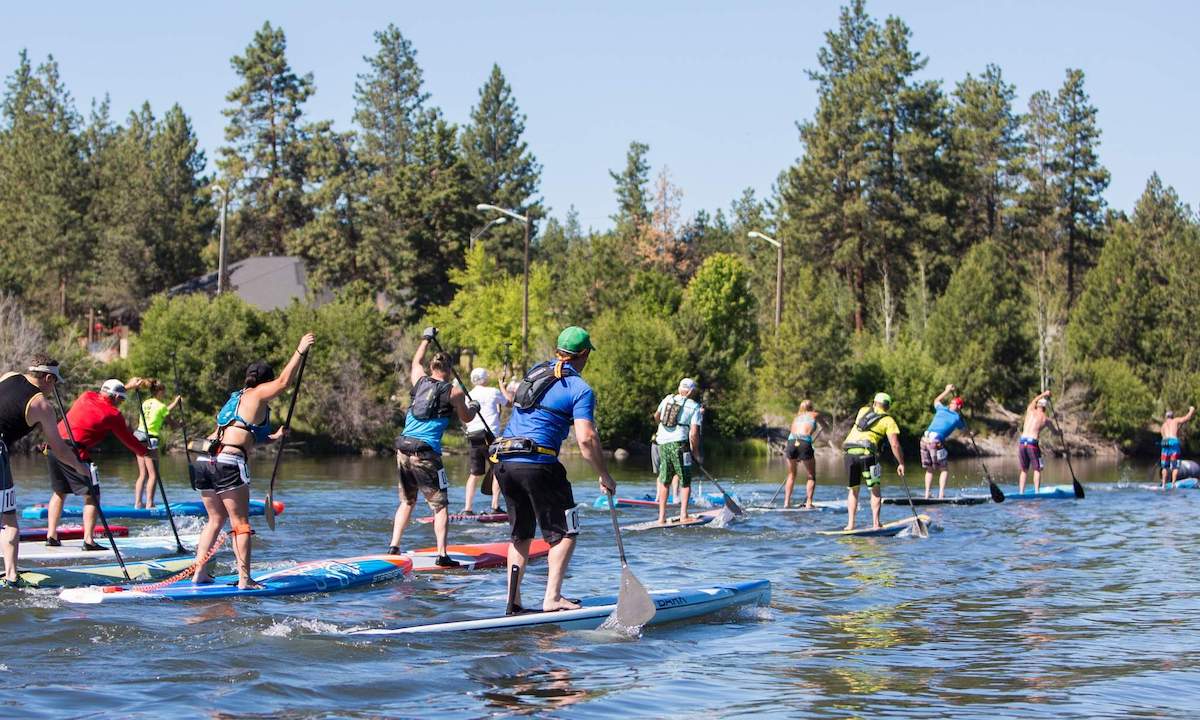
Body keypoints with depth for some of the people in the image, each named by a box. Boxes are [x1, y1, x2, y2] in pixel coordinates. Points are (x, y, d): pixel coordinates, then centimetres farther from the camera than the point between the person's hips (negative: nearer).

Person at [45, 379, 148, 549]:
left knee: (59, 492, 20)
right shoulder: (113, 414, -1)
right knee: (92, 495, 1)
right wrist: (144, 452, 26)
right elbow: (128, 440, 8)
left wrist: (127, 386, 49)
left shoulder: (86, 396, 15)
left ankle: (51, 535, 18)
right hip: (75, 452, -7)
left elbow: (103, 395, 39)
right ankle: (88, 540, -7)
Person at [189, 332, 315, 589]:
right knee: (241, 523, -3)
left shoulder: (236, 398, 27)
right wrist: (300, 351, -3)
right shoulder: (257, 395, 5)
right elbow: (284, 382, -8)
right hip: (228, 462, -8)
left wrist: (271, 438, 39)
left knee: (215, 519, 19)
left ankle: (199, 572, 15)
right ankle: (244, 579, -5)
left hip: (204, 461, 8)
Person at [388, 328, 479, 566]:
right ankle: (442, 555, -7)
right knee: (440, 505, 0)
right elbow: (465, 418, 15)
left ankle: (394, 547, 15)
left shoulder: (419, 381, 12)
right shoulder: (454, 392, 0)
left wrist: (426, 339, 49)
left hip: (403, 450, 5)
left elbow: (416, 362, 35)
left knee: (407, 501, 19)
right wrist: (474, 408, 37)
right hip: (426, 453, -5)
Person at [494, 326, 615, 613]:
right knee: (565, 533, 5)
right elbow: (586, 439, -15)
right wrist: (605, 477, -6)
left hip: (504, 460, 7)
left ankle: (513, 600, 13)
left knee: (520, 535, 18)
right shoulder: (580, 389, -5)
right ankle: (552, 598, -4)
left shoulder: (534, 372, 16)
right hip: (537, 464, -7)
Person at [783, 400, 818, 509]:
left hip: (791, 442, 3)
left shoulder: (796, 417, 27)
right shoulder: (815, 415, 19)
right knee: (811, 476, 10)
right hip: (804, 443, -3)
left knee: (791, 475, 20)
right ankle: (808, 503, -1)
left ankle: (786, 502, 13)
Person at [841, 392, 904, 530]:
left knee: (853, 490, 15)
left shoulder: (863, 411, 21)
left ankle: (850, 524, 7)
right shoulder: (888, 420, 10)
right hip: (866, 452, -4)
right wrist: (901, 463, 9)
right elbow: (894, 444, 1)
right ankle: (876, 523, -1)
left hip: (849, 452, 4)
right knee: (875, 489, 7)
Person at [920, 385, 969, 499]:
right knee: (944, 469, 6)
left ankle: (927, 494, 7)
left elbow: (936, 400, 42)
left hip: (924, 439, 5)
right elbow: (965, 431, 27)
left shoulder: (941, 409, 17)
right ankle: (941, 494, -7)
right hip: (936, 442, -5)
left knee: (929, 469, 15)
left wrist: (947, 391, 48)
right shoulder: (957, 418, 8)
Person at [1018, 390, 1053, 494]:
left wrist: (1044, 394, 44)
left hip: (1022, 443, 4)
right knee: (1037, 470, 5)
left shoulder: (1030, 410, 9)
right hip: (1033, 444, -3)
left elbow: (1034, 400, 34)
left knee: (1024, 470, 13)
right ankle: (1037, 492, -6)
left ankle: (1021, 492, 7)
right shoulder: (1045, 419, 4)